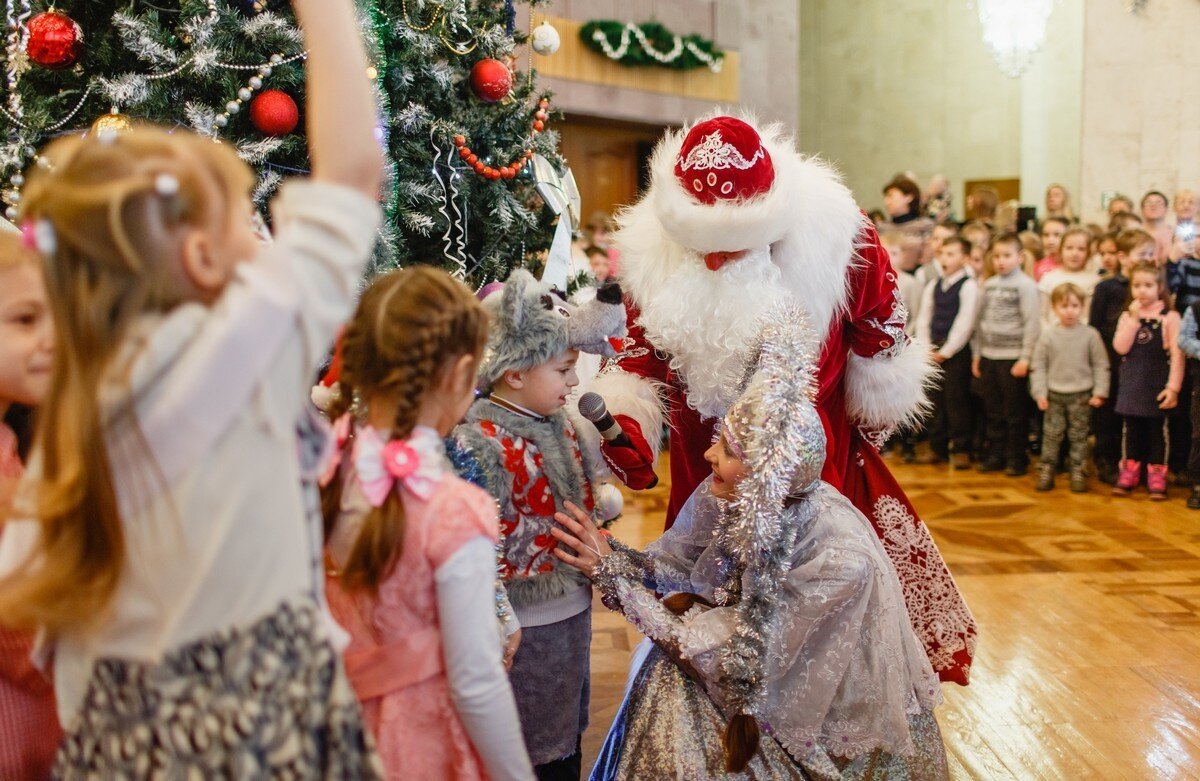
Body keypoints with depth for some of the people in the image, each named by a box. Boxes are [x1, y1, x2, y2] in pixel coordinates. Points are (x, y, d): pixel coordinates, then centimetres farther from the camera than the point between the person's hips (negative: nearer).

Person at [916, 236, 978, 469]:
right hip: (934, 352, 6)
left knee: (956, 400, -5)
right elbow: (923, 320, 13)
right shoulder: (933, 286, 13)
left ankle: (961, 449, 3)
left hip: (956, 352, -6)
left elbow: (964, 323, -12)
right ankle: (938, 447, 16)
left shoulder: (968, 286, -7)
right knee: (936, 400, 9)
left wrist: (945, 352, -12)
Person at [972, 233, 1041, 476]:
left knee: (1015, 412, 1)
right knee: (994, 411, 11)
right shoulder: (988, 285, 11)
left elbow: (1032, 323, -10)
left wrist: (1025, 358, -13)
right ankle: (995, 455, 20)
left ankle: (1016, 459, 10)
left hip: (1012, 357, -6)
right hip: (989, 356, 6)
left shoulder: (1025, 285, -6)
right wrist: (976, 354, 13)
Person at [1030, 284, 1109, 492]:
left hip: (1081, 395, 0)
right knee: (1051, 434, 6)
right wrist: (1040, 393, -5)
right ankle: (1046, 471, 15)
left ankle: (1078, 473, 15)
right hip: (1054, 395, 1)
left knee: (1079, 436, 7)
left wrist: (1099, 392, -4)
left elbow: (1100, 365, 1)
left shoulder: (1090, 334, -4)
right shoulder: (1048, 335, -3)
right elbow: (1038, 366, 1)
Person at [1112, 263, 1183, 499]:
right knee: (1131, 429, 13)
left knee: (1157, 429, 5)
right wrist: (1134, 319, -15)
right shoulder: (1127, 316, 4)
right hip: (1131, 384, 3)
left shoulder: (1170, 317, -7)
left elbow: (1177, 355, -10)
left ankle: (1156, 476, 13)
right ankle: (1128, 473, 22)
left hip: (1157, 384, -3)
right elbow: (1120, 347, -10)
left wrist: (1173, 387, -15)